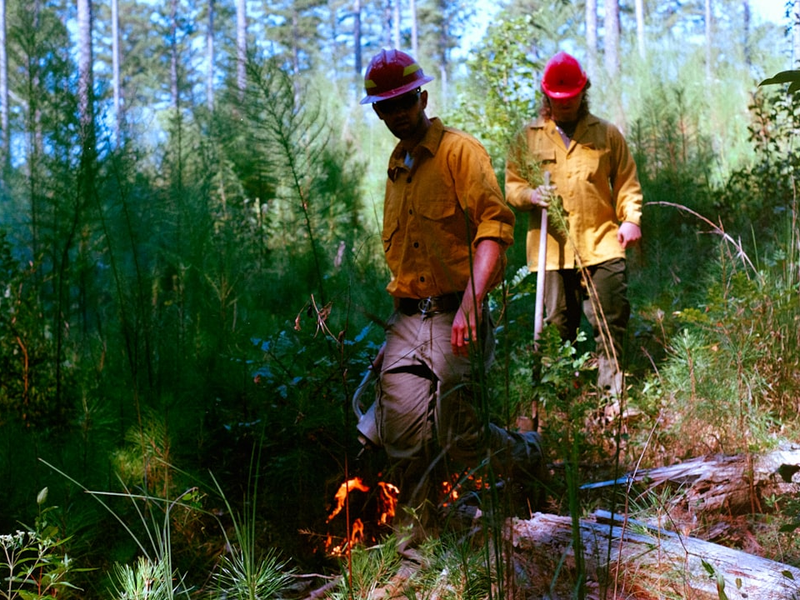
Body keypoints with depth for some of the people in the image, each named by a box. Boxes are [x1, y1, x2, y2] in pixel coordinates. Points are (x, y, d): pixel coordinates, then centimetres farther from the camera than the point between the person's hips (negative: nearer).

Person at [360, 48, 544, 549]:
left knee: (458, 437, -4)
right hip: (406, 320, 6)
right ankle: (422, 533, 12)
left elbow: (495, 225, -18)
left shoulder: (460, 151, -5)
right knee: (403, 436, -4)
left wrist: (471, 302, -30)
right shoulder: (397, 165, 18)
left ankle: (528, 456, 26)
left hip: (455, 317, -6)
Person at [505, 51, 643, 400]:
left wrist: (630, 219, -1)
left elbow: (627, 182, 14)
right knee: (559, 325, 6)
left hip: (602, 244, 0)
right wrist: (531, 194, -13)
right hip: (552, 248, 0)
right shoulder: (529, 137, 10)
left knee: (611, 322, -4)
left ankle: (612, 397, 5)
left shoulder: (607, 134, 12)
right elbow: (512, 186, 9)